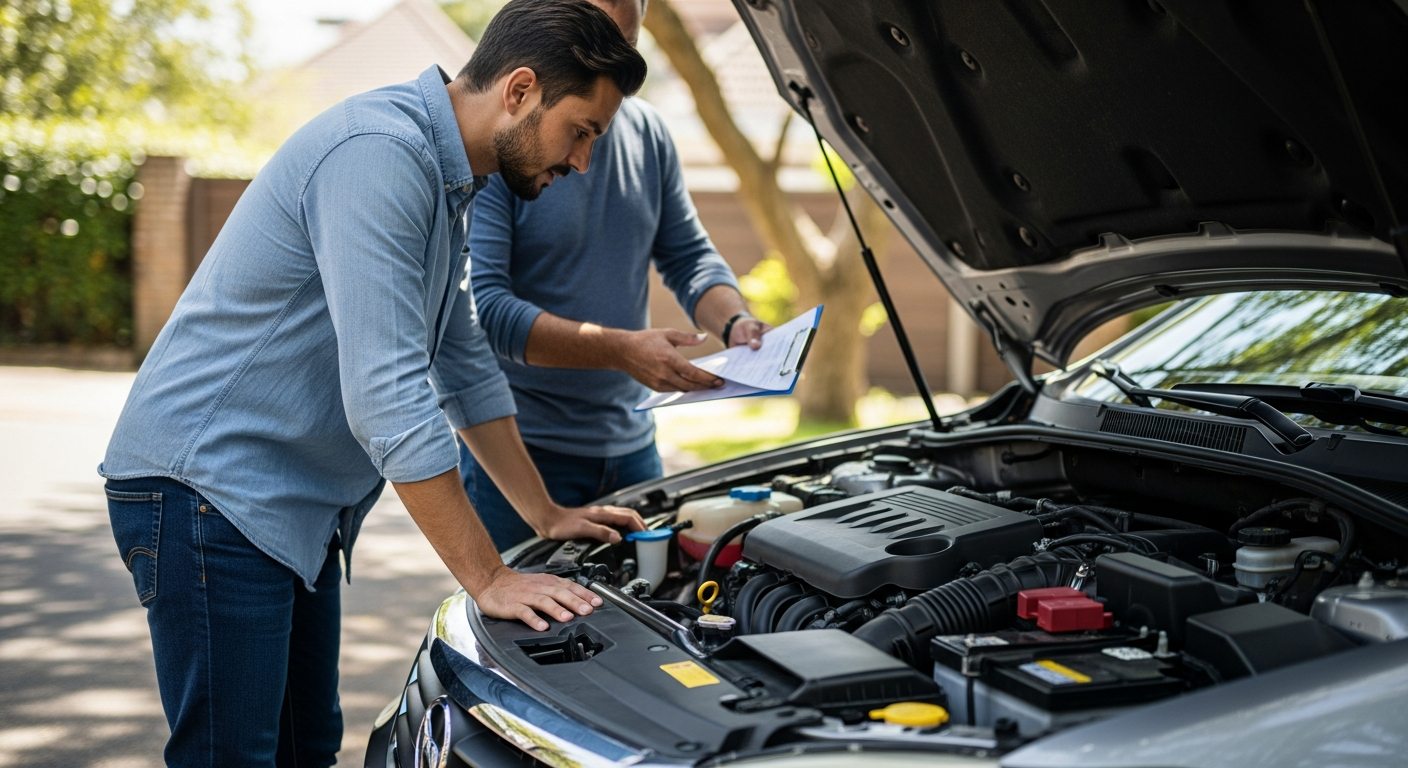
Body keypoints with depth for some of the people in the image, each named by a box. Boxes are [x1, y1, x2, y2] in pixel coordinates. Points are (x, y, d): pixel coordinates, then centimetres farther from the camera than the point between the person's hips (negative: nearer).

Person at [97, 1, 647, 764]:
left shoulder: (445, 181, 12)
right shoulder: (380, 154, -22)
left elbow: (464, 367, 21)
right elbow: (386, 396, -27)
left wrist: (548, 516, 21)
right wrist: (489, 579, -23)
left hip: (292, 508, 10)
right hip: (208, 489, -10)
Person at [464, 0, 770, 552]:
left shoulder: (646, 130, 6)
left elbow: (689, 254, 13)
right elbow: (482, 306, -22)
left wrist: (735, 323, -9)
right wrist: (622, 350, -29)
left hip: (630, 444, 7)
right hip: (520, 450, -6)